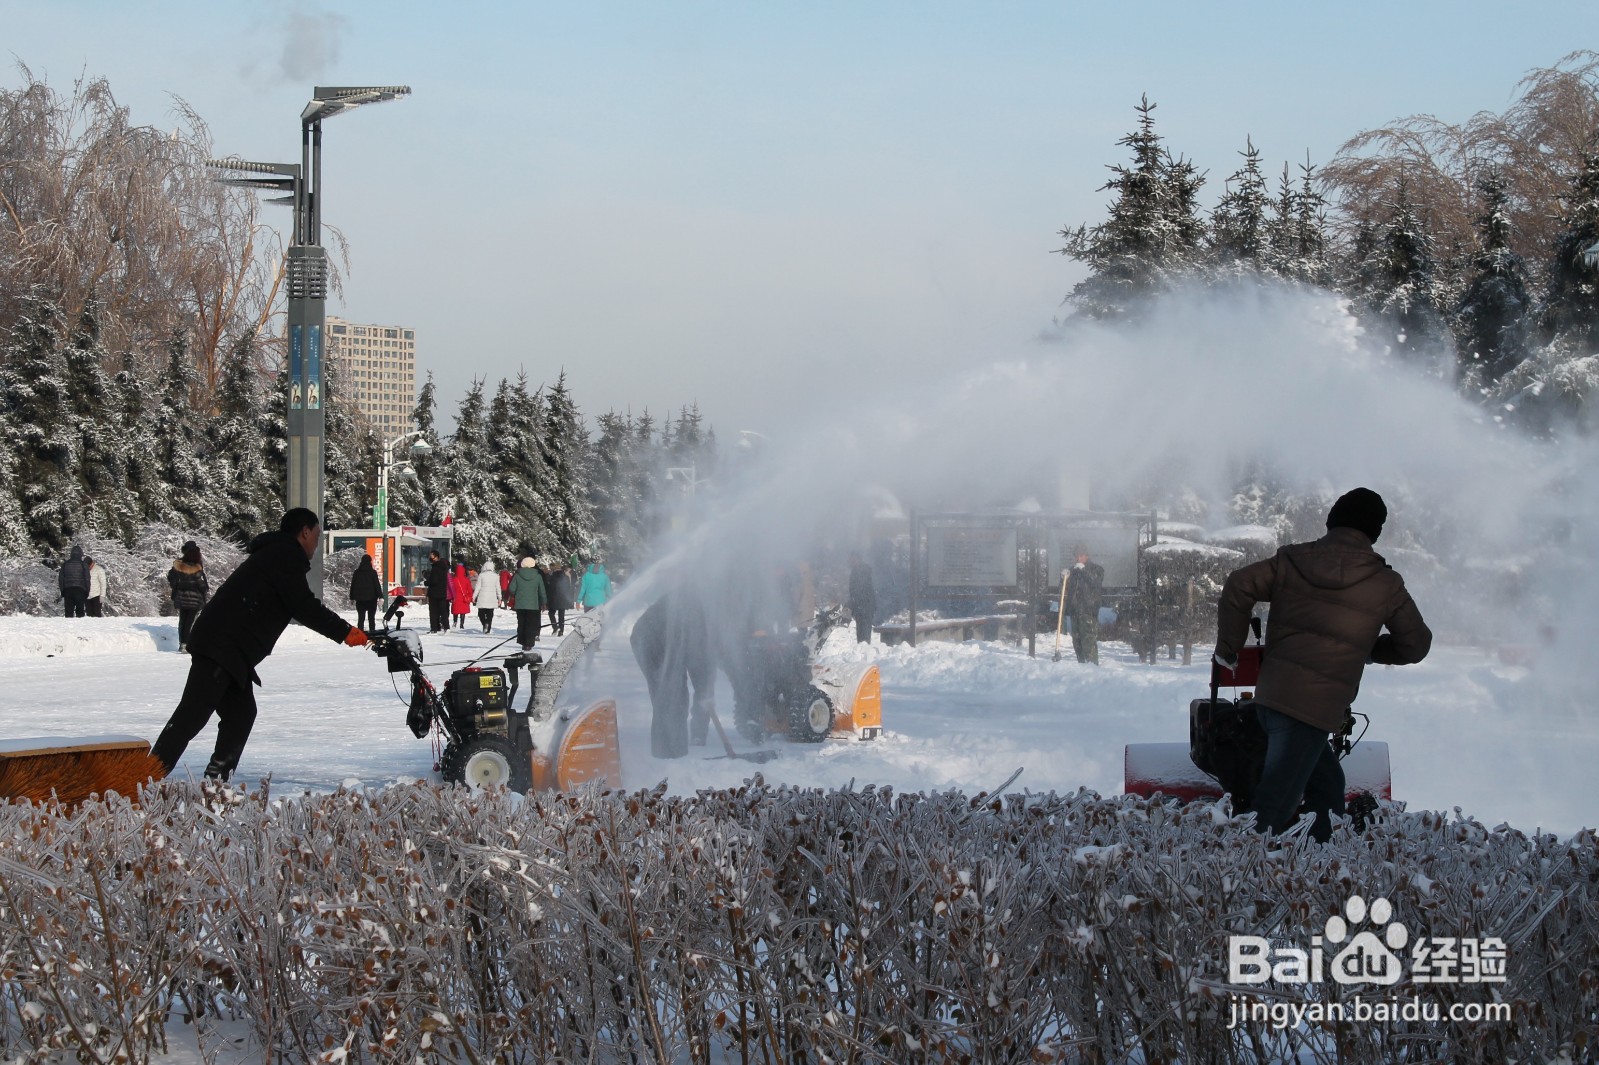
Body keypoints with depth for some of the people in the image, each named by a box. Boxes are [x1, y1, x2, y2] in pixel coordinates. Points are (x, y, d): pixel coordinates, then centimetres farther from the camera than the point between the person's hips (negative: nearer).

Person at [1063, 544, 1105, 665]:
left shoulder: (1096, 568, 4)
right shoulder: (1073, 569, 18)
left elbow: (1097, 583, -14)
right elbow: (1066, 588, 19)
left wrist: (1083, 570, -16)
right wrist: (1064, 577, -1)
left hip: (1089, 610, -6)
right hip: (1075, 609, 6)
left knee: (1089, 638, -14)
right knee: (1076, 638, 8)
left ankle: (1092, 663, -16)